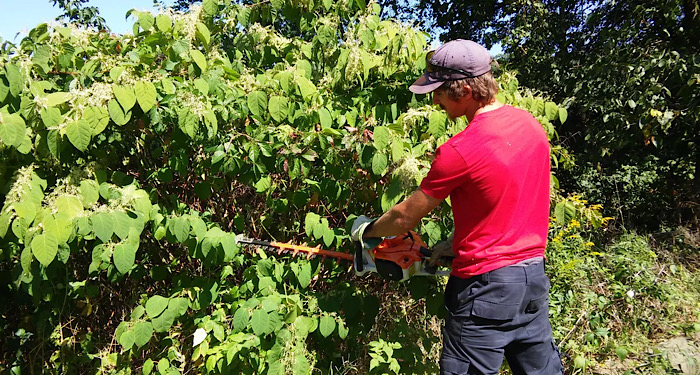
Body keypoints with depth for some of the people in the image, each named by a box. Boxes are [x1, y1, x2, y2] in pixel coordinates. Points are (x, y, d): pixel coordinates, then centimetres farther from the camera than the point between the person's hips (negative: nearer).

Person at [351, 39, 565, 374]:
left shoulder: (459, 151, -22)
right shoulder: (530, 123, 1)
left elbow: (405, 218, -9)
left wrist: (367, 230, 9)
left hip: (486, 285, -7)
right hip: (534, 275, 8)